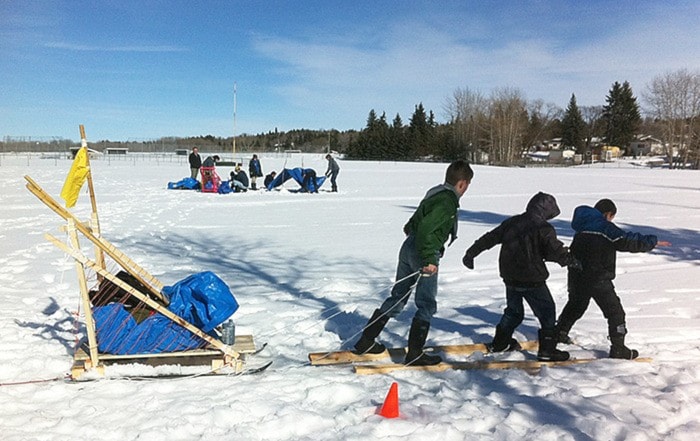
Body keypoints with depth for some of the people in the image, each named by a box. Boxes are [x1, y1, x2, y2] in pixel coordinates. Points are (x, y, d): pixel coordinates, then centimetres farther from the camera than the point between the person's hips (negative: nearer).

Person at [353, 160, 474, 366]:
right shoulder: (447, 202, -17)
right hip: (423, 255, -9)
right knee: (427, 306, 4)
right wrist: (429, 260, -26)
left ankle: (365, 341, 23)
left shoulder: (435, 193, 12)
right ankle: (414, 354, 10)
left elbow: (414, 223, 19)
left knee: (397, 298, 17)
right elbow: (425, 228, -27)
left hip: (408, 248, 9)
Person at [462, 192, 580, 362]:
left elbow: (490, 238, 10)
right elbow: (556, 252, -11)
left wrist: (471, 253, 15)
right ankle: (547, 349, 5)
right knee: (547, 312, 7)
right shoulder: (544, 229, -12)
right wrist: (571, 260, 8)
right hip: (532, 280, -7)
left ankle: (500, 343, 31)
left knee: (513, 310, 23)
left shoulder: (511, 222, 6)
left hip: (509, 277, 7)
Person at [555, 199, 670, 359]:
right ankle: (618, 348, 4)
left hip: (576, 276, 7)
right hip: (598, 280, -7)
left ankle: (560, 332, 36)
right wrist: (653, 241, -3)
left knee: (575, 304, 27)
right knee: (615, 311, 4)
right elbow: (628, 242, -14)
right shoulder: (606, 228, -12)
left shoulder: (582, 226, 10)